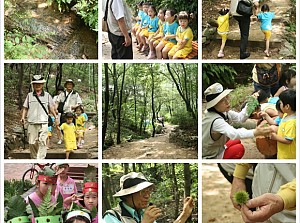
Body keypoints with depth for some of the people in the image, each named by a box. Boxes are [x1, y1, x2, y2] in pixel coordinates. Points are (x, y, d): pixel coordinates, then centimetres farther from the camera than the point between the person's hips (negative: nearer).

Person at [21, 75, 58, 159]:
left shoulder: (47, 95, 9)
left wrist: (55, 116, 3)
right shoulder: (29, 95, 10)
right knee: (32, 142, 3)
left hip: (43, 123, -1)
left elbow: (51, 108, 14)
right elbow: (25, 108, 13)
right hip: (32, 123, 1)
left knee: (42, 142, -11)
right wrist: (23, 117, 0)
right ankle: (34, 158, 19)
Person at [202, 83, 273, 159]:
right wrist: (255, 132, -59)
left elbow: (239, 118, -2)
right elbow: (234, 134, -48)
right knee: (239, 148, -12)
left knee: (237, 142, 24)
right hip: (209, 157, -9)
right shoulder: (215, 120, -34)